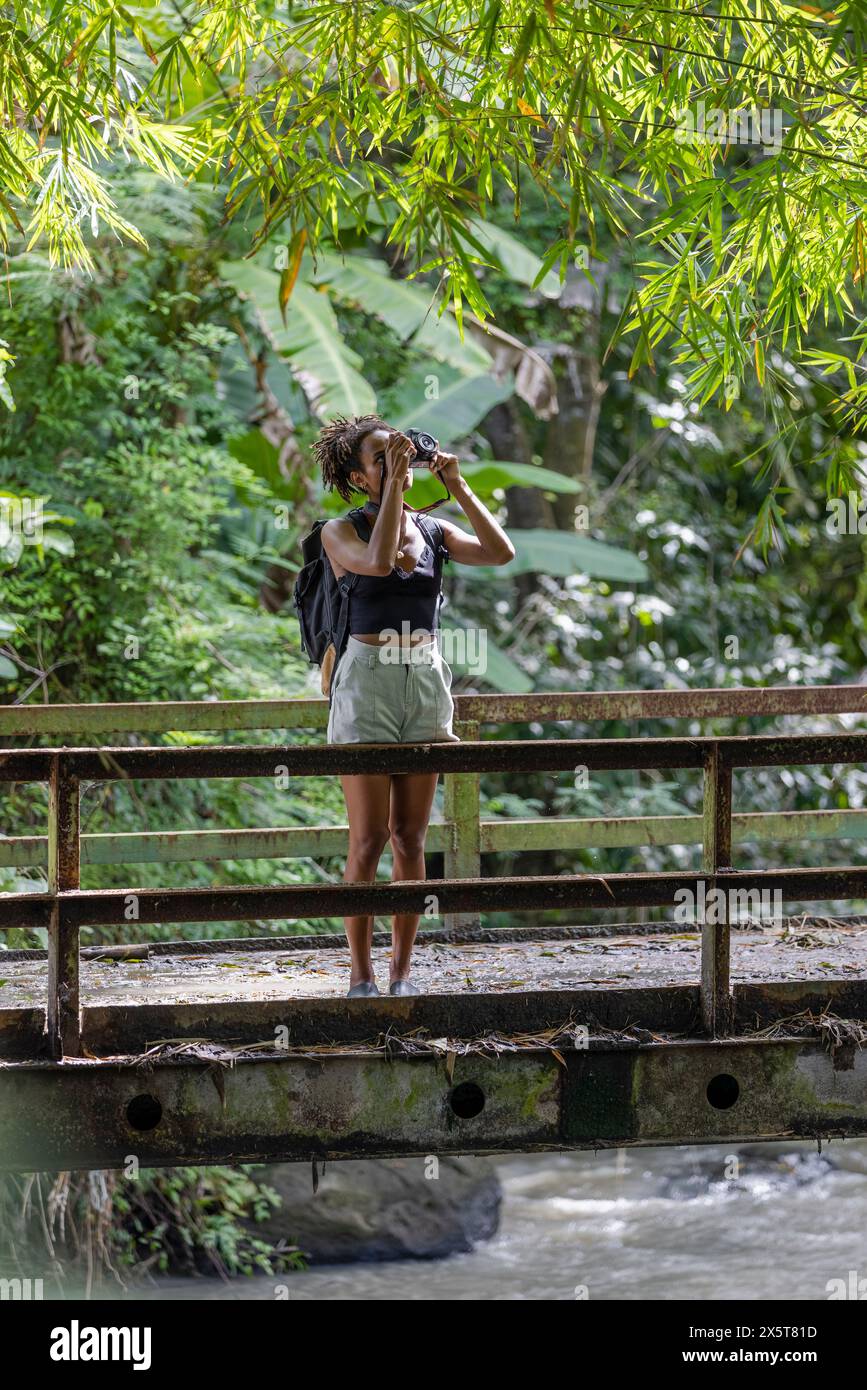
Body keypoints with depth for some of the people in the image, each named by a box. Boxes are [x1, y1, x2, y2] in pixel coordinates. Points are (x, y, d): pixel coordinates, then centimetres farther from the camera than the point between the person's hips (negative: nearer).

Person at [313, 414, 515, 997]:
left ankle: (403, 971, 9)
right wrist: (394, 483, -18)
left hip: (426, 683, 4)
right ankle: (361, 975, -1)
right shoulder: (341, 533, -2)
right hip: (367, 681, -4)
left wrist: (458, 486, -6)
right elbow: (378, 561, -24)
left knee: (411, 839, 5)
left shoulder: (434, 532, 10)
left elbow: (501, 552, -5)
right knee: (370, 839, -6)